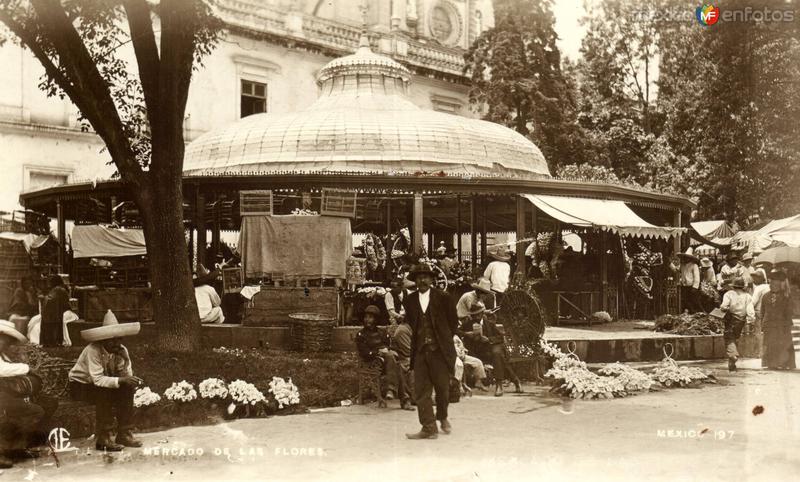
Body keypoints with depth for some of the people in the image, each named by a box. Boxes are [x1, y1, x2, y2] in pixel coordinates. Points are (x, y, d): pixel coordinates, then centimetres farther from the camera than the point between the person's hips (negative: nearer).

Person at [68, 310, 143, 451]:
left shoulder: (121, 350, -11)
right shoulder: (93, 350, -29)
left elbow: (126, 374, -12)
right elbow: (97, 379, -37)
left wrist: (132, 381, -35)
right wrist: (120, 380, -46)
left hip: (102, 385, 5)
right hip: (79, 385, -5)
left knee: (127, 390, -19)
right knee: (105, 394, -33)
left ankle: (124, 435, -11)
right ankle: (103, 439, -25)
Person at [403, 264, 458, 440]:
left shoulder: (443, 298, -1)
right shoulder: (410, 300, 7)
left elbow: (453, 322, 7)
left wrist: (444, 339, 9)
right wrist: (419, 338, 12)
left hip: (440, 350, -2)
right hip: (420, 351, 2)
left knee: (442, 387, 7)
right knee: (421, 390, -5)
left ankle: (442, 417, 32)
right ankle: (429, 428, -2)